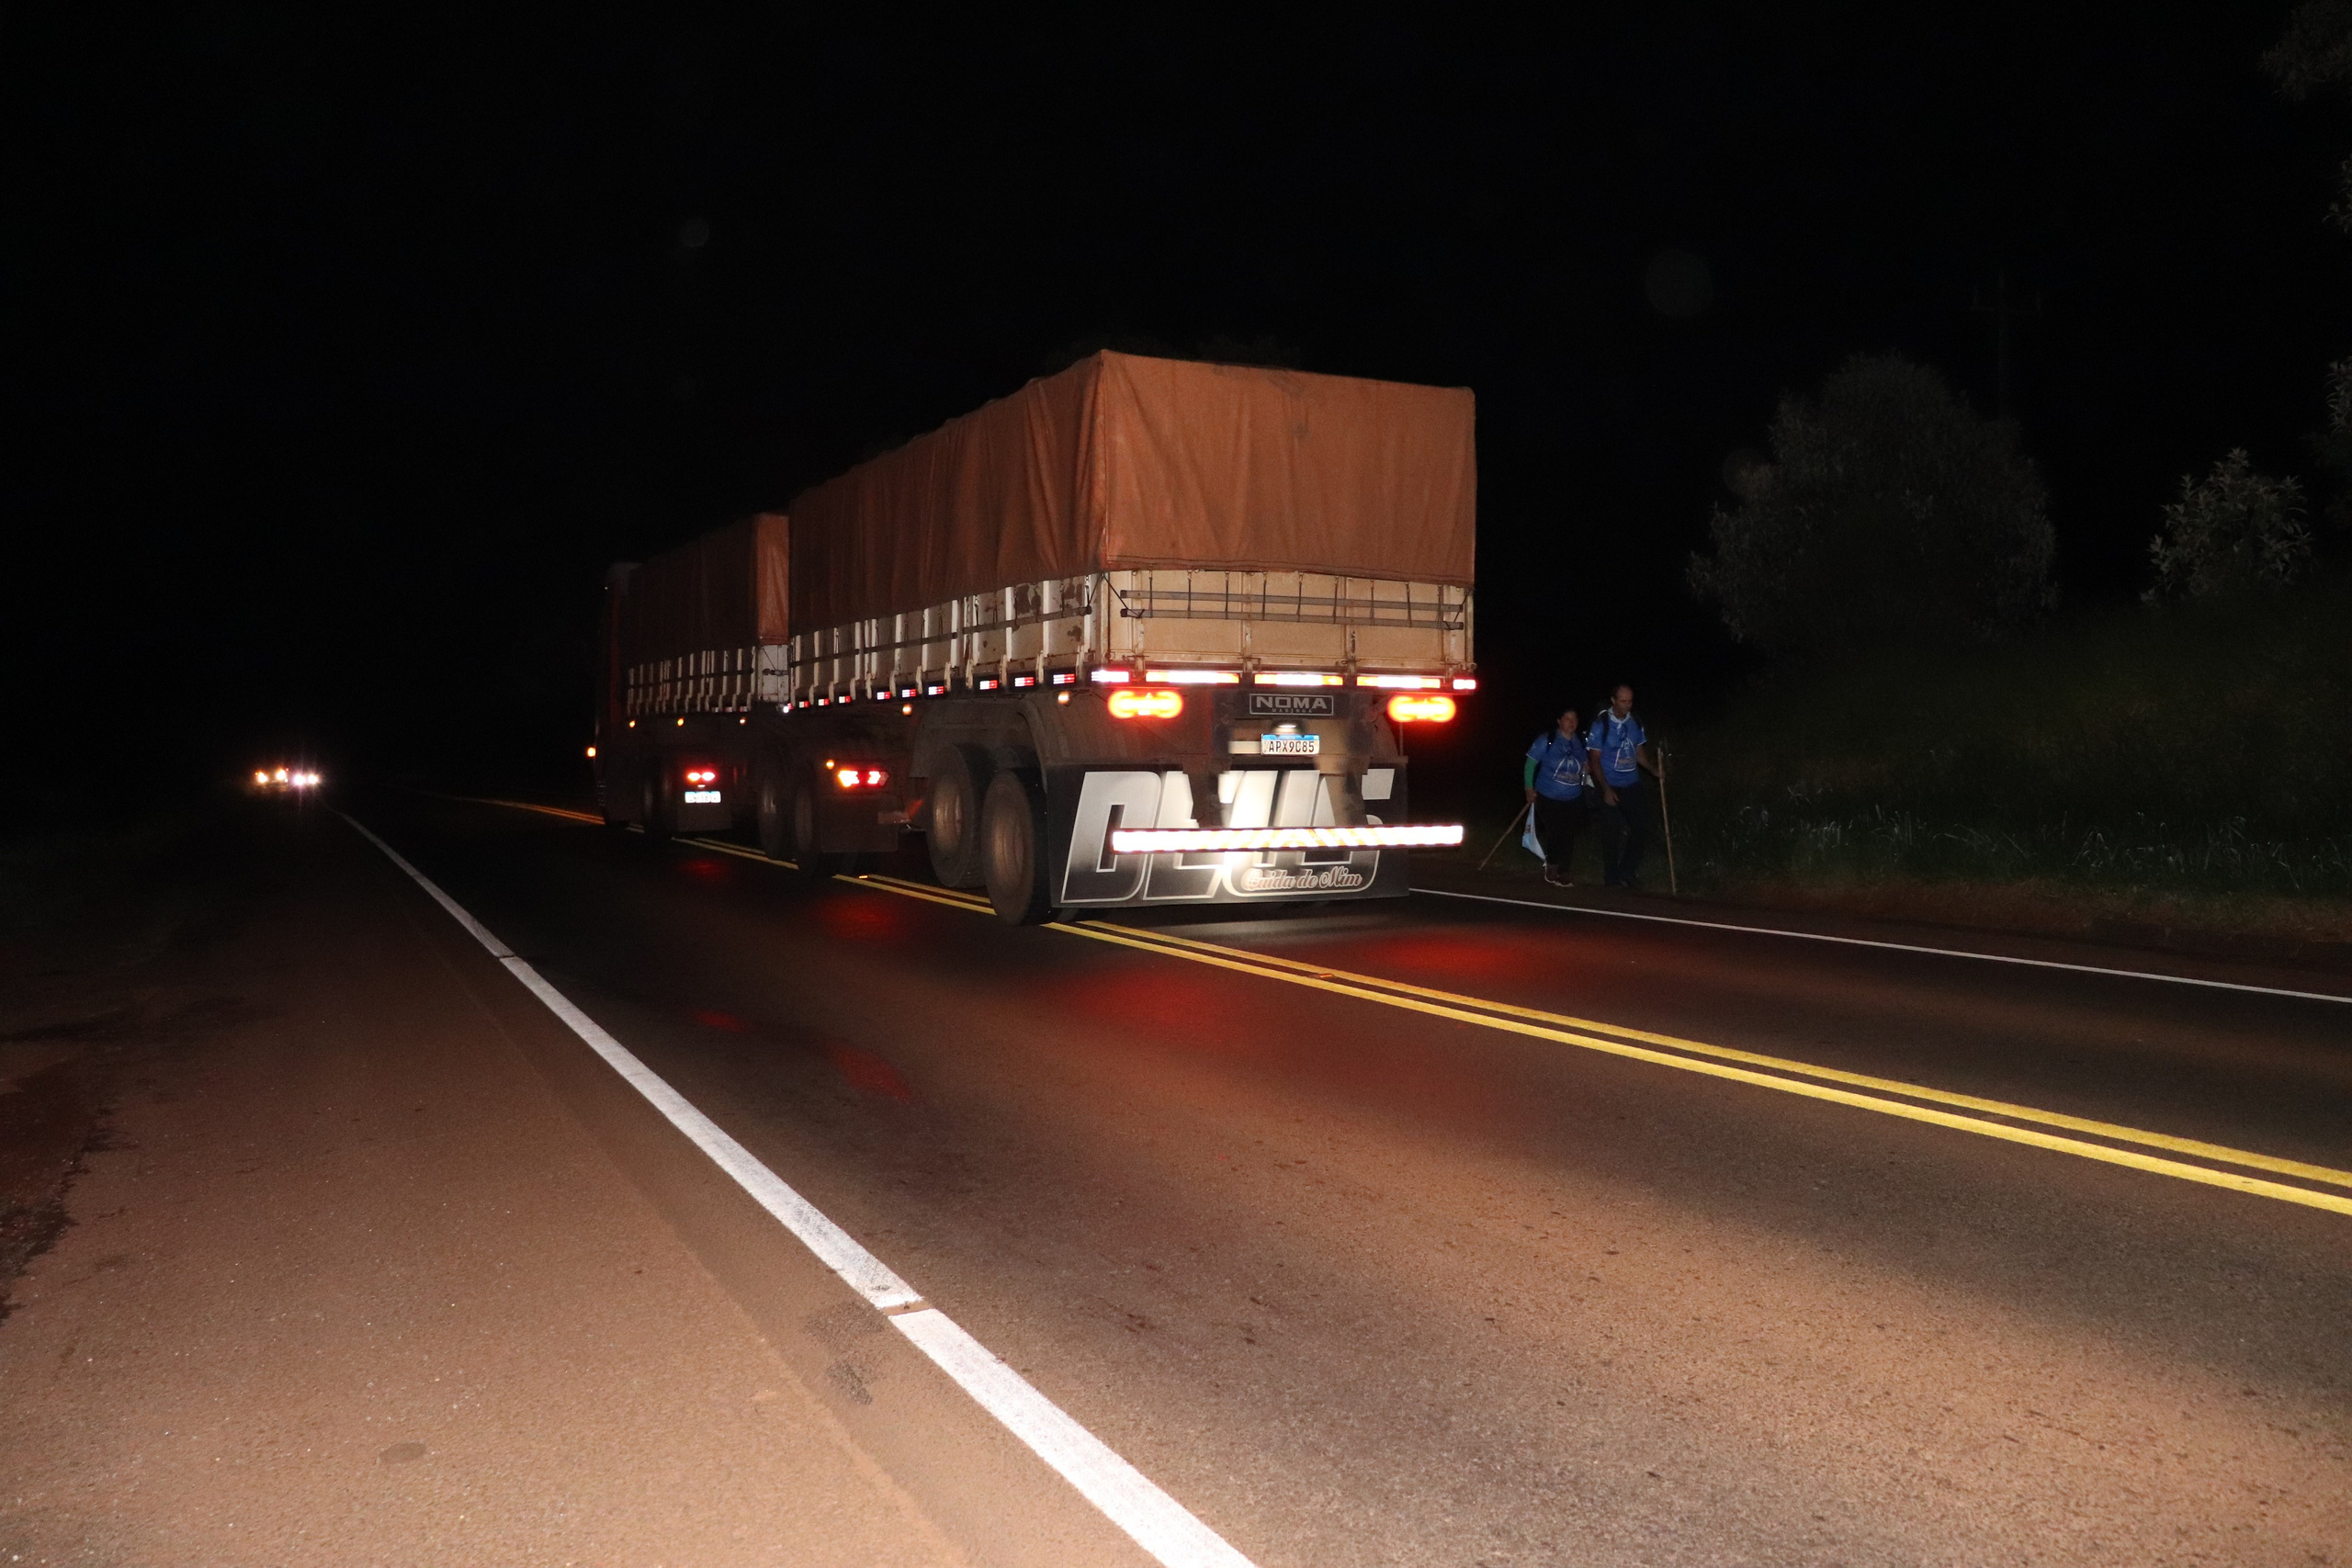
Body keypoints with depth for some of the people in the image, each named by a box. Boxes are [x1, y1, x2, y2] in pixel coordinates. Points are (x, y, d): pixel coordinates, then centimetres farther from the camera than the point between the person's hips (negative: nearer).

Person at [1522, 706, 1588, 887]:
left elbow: (1585, 765, 18)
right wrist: (1529, 788, -10)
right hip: (1548, 798, -4)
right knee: (1556, 833, -6)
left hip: (1573, 799, 4)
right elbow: (1531, 763, -5)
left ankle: (1562, 873, 25)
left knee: (1568, 837, 7)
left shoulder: (1581, 742, 2)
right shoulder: (1547, 740, -10)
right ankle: (1551, 869, 18)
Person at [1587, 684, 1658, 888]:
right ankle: (1612, 877, 14)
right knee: (1612, 834, 0)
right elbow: (1594, 760, -9)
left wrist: (1655, 769, -6)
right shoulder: (1601, 725, -10)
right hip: (1611, 787, -4)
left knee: (1641, 828, 1)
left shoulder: (1635, 723, 4)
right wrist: (1606, 789, -15)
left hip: (1633, 785, 5)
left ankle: (1627, 871, 17)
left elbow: (1640, 753, 13)